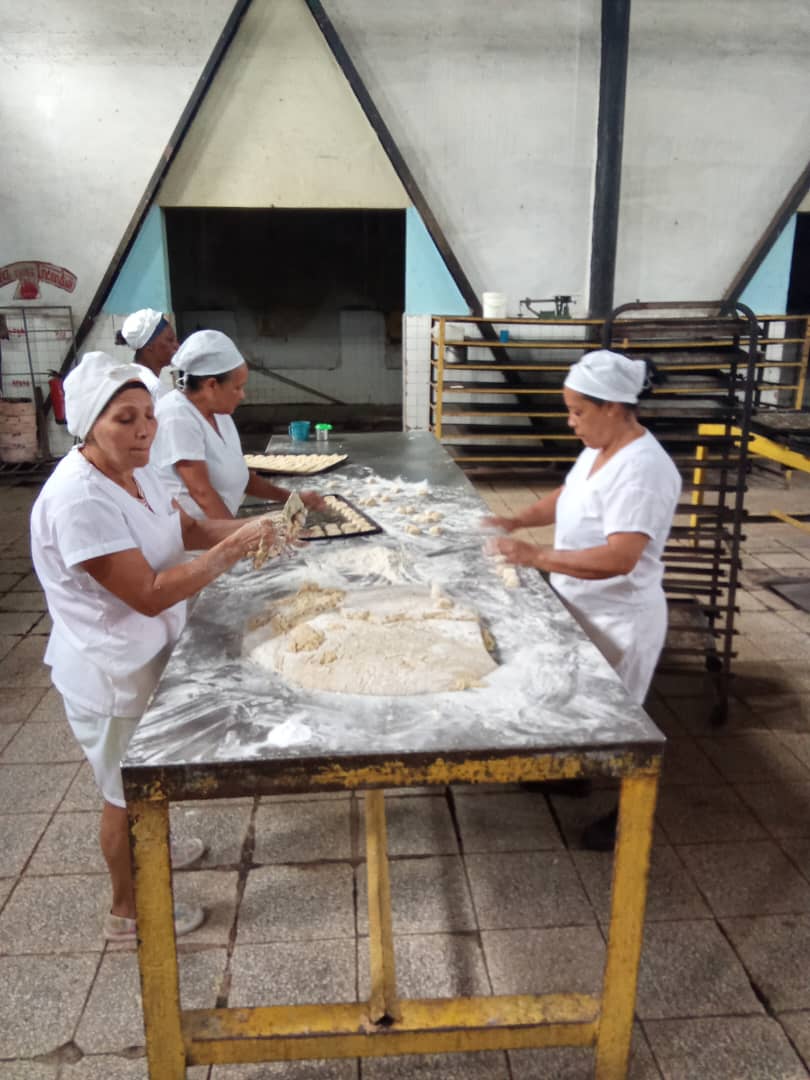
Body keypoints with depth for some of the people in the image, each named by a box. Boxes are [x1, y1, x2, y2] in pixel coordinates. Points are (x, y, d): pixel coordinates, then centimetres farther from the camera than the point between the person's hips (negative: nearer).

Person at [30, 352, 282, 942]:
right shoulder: (78, 500, -31)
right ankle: (129, 910, 36)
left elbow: (189, 528, 4)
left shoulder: (133, 470, -3)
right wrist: (231, 552, -32)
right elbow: (149, 594, -33)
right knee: (128, 794, 12)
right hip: (112, 673, -8)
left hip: (145, 655, 8)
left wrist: (248, 527, -14)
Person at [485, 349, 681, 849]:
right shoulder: (601, 448, 1)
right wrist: (520, 520, 1)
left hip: (619, 620, -9)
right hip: (584, 608, 9)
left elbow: (619, 558, -36)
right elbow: (569, 496, 17)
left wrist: (537, 557, -34)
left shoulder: (642, 470, -29)